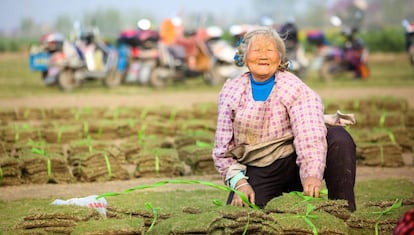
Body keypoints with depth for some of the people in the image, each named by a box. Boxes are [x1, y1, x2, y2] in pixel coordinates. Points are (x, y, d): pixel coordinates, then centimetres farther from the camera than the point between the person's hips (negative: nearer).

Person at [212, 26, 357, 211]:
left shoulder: (295, 88, -8)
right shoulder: (230, 92, 1)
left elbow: (310, 136, -25)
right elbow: (223, 147, 3)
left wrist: (312, 174, -43)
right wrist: (239, 182, -13)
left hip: (293, 165, -1)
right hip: (257, 173, 1)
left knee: (338, 137, -27)